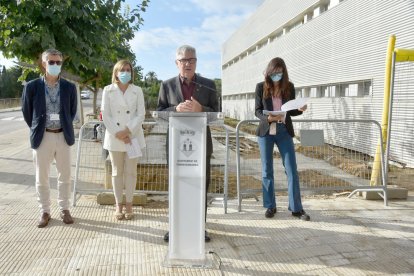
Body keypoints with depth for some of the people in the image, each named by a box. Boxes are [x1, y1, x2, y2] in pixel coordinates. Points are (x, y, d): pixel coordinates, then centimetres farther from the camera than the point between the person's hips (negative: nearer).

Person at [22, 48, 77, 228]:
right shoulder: (32, 86, -3)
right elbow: (26, 112, 7)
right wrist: (36, 130, 9)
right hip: (42, 137, -1)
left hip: (63, 136, 1)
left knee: (64, 175, 8)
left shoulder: (70, 87, 1)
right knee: (42, 177, 7)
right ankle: (45, 212, 21)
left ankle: (64, 209, 23)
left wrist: (65, 127, 11)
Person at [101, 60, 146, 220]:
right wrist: (118, 134, -12)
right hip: (114, 137, 0)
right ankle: (118, 205, 19)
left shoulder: (137, 91, 3)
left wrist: (127, 131, -14)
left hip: (133, 136, 0)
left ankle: (129, 205, 17)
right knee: (117, 172, 8)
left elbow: (141, 114, -2)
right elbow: (105, 115, -2)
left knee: (130, 172, 5)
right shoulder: (108, 90, 3)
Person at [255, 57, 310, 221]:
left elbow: (290, 111, 8)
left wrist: (300, 110, -13)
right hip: (266, 132, -1)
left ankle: (296, 208, 8)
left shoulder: (289, 87, 3)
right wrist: (268, 118, -21)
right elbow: (257, 111, -2)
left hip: (284, 131, 1)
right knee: (267, 170, 5)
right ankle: (270, 206, 18)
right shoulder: (261, 87, -1)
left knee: (292, 170, -1)